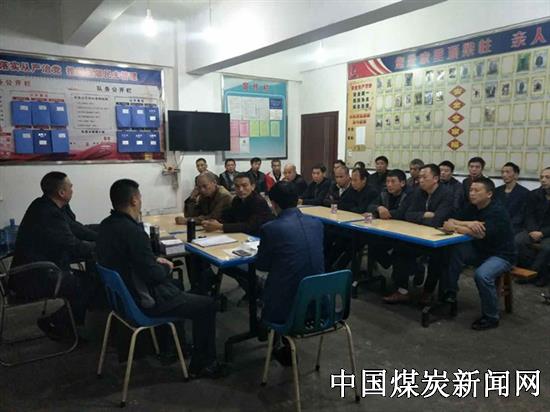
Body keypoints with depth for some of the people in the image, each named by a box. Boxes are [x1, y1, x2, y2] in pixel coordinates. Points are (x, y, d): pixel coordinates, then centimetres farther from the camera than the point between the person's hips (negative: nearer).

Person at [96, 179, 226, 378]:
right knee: (207, 305, -1)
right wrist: (166, 268, -4)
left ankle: (167, 345, 42)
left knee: (175, 284, 34)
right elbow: (152, 274, -25)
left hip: (123, 292, 10)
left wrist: (155, 260, 4)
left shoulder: (107, 224, -1)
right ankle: (202, 364, 13)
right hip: (143, 301, -10)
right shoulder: (133, 231, -30)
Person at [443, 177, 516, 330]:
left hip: (501, 255, -7)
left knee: (482, 275, -33)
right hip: (479, 250, 7)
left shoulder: (497, 212, -21)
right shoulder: (472, 207, 1)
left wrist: (454, 226, -24)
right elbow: (449, 221, -7)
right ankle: (450, 292, -7)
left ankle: (491, 317, -11)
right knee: (453, 251, -18)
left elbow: (480, 233, -34)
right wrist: (469, 224, -26)